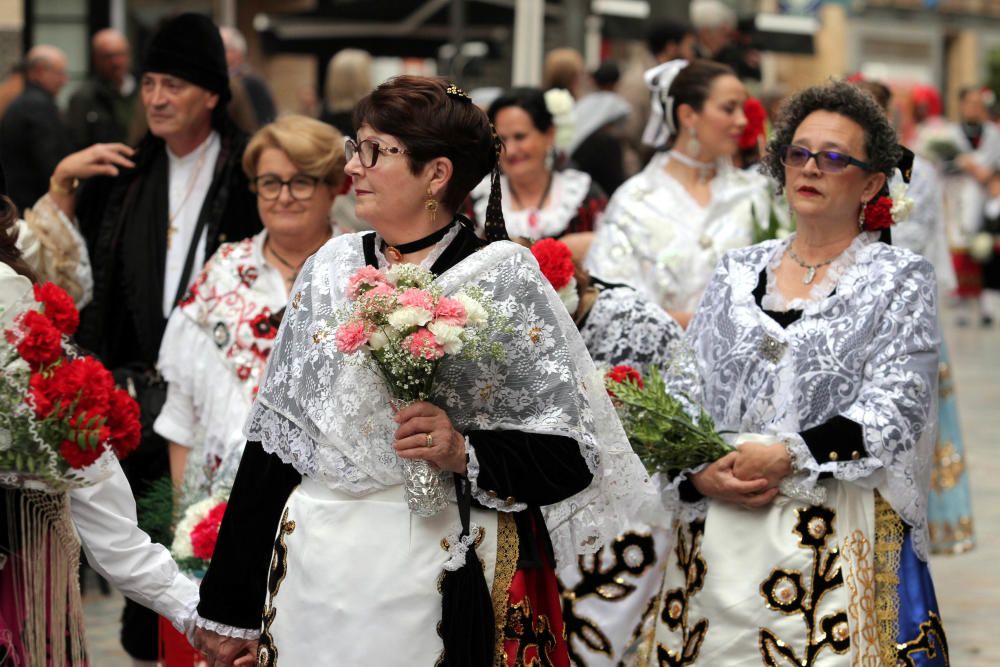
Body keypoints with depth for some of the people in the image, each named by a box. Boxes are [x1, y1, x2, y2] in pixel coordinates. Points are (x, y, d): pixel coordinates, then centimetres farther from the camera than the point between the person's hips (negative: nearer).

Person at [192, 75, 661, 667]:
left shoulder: (506, 279, -5)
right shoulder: (331, 269, 7)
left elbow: (570, 454, -6)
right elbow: (273, 440, 8)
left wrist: (466, 452, -24)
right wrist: (231, 610, 7)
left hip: (444, 576, -4)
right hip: (316, 568, 4)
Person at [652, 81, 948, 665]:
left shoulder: (901, 280, 3)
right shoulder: (738, 273, 14)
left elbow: (895, 409, -9)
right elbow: (684, 392, 9)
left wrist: (788, 455, -18)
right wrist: (699, 473, -10)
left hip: (841, 539, -3)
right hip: (719, 538, 3)